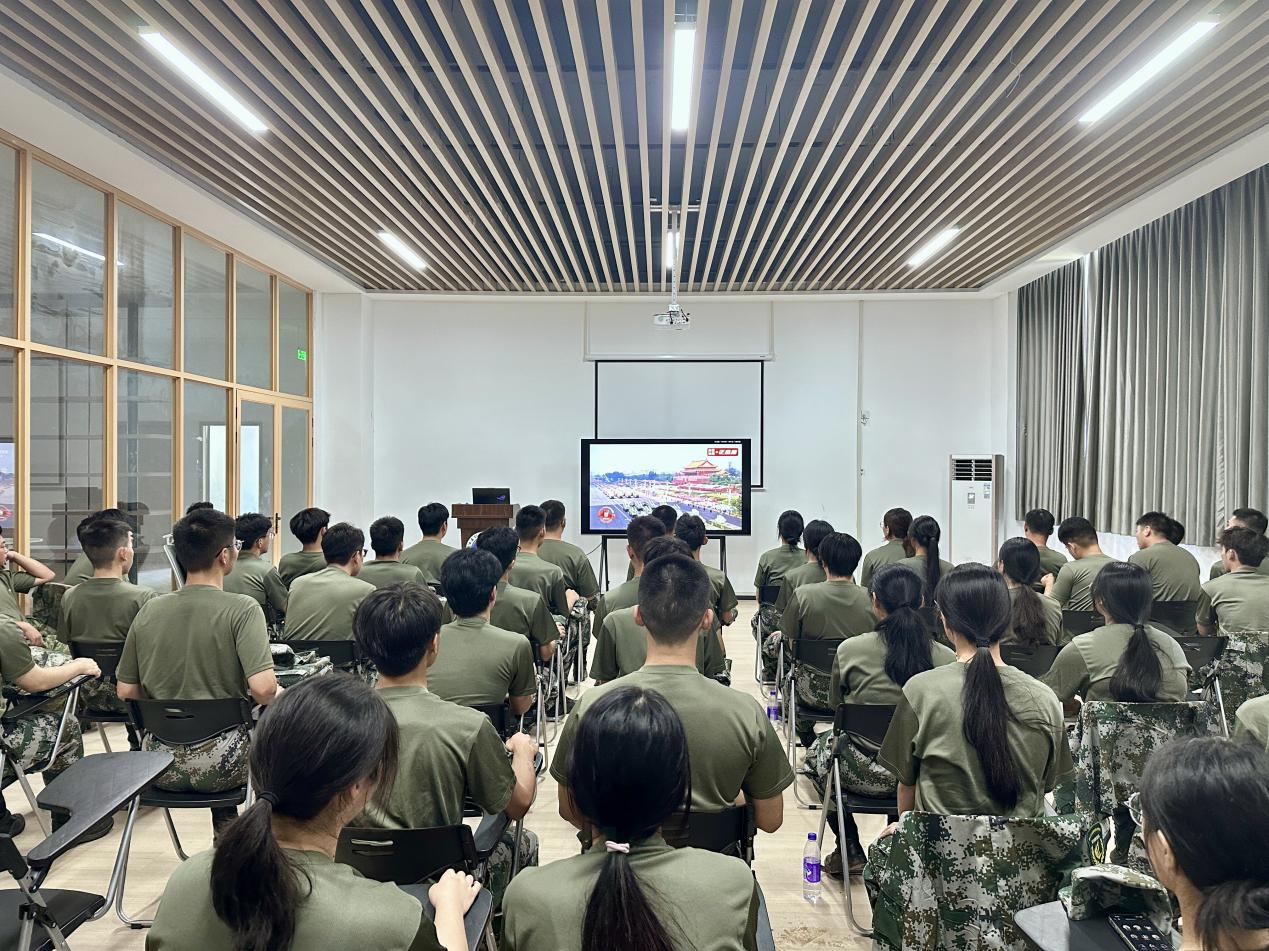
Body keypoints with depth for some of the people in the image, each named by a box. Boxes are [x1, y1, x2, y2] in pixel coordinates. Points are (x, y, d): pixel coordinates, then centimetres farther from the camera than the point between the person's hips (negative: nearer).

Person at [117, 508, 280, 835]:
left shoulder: (148, 610, 0)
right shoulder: (242, 609, -16)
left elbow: (126, 691, 6)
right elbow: (263, 688, -25)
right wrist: (279, 697, -3)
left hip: (161, 765, 5)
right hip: (219, 764, -5)